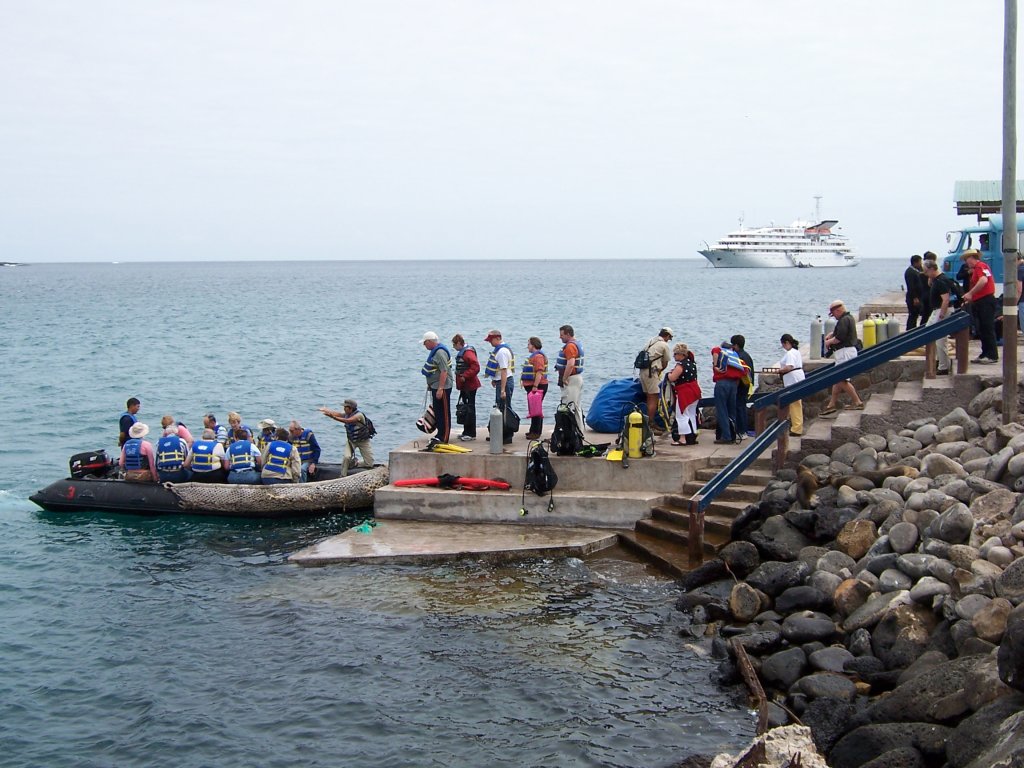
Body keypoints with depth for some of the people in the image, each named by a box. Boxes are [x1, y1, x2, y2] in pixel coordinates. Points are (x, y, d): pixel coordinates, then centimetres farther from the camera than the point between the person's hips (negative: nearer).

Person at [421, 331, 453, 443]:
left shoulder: (440, 353, -19)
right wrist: (430, 385, 24)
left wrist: (440, 389, -27)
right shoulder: (434, 351, 14)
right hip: (435, 387, 11)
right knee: (437, 411, 16)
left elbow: (444, 372, -25)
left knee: (444, 413, -5)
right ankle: (440, 435, 24)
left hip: (442, 387, -11)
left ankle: (444, 438, -3)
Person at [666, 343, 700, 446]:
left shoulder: (681, 365, -19)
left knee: (682, 415, -3)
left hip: (685, 393, -9)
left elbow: (672, 378, -22)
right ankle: (692, 437, 20)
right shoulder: (691, 362, 9)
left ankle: (683, 438, -6)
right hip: (695, 390, 9)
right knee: (691, 415, 15)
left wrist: (670, 373, 0)